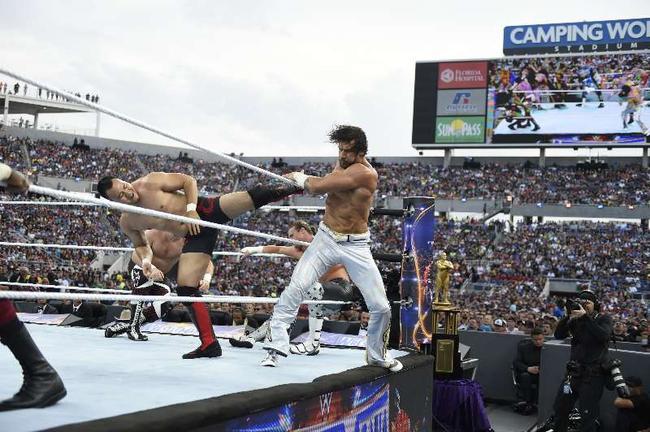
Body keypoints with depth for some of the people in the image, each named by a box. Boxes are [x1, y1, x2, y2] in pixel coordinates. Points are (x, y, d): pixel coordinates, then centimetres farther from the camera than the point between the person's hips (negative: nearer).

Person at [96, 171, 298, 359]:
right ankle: (209, 344, 2)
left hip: (206, 211, -3)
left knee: (255, 196, -26)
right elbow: (141, 245, 18)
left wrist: (191, 209, -18)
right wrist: (145, 259, -4)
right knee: (185, 288, -6)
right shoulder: (127, 222, 1)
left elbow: (189, 181, -4)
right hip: (195, 235, 3)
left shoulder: (151, 182, -10)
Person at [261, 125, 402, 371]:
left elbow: (318, 187, -22)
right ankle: (275, 346, -7)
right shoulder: (343, 163, 3)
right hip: (325, 239, 5)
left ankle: (377, 355, 24)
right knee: (295, 289, -12)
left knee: (381, 307, -2)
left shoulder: (364, 173, -22)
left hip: (356, 246, -5)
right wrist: (306, 181, -9)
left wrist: (301, 178, -2)